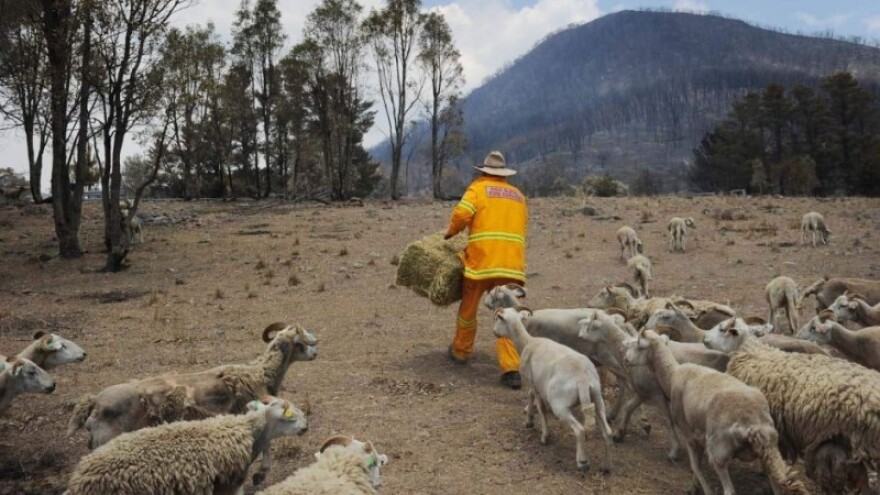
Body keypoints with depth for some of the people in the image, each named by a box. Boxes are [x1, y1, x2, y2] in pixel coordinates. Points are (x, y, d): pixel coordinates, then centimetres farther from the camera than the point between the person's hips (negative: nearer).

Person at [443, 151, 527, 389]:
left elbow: (462, 214, -9)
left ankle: (461, 351, 34)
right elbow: (521, 225, 18)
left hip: (481, 259, -3)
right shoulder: (518, 195, 20)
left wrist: (450, 232, 9)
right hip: (511, 262, 3)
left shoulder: (478, 188, 5)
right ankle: (511, 369, -10)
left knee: (469, 307, 16)